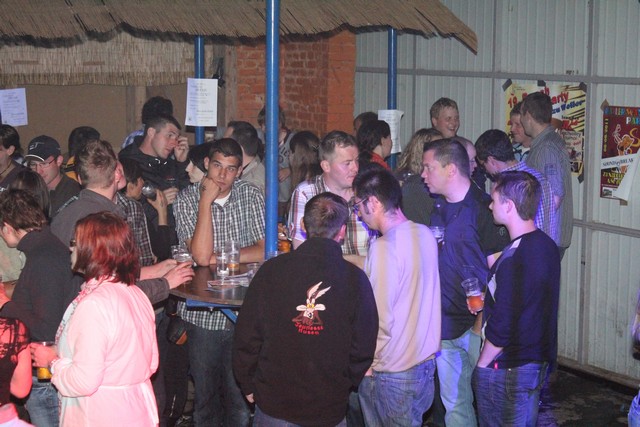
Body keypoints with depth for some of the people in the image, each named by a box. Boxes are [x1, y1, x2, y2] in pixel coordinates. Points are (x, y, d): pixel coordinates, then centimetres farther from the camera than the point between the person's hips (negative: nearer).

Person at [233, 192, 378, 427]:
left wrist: (248, 385, 12)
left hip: (272, 406, 1)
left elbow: (246, 337, -3)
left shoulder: (270, 270, -8)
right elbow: (363, 348, -5)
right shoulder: (355, 279, -11)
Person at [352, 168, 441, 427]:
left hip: (393, 372, -7)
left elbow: (380, 319, -21)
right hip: (426, 362, 7)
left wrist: (368, 363, -6)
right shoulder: (425, 235, 2)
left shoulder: (384, 247, -22)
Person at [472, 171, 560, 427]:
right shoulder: (547, 245, 2)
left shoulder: (513, 260, -26)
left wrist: (481, 365, -11)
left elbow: (501, 329, -24)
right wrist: (487, 299, 15)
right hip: (539, 361, 8)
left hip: (508, 369, -8)